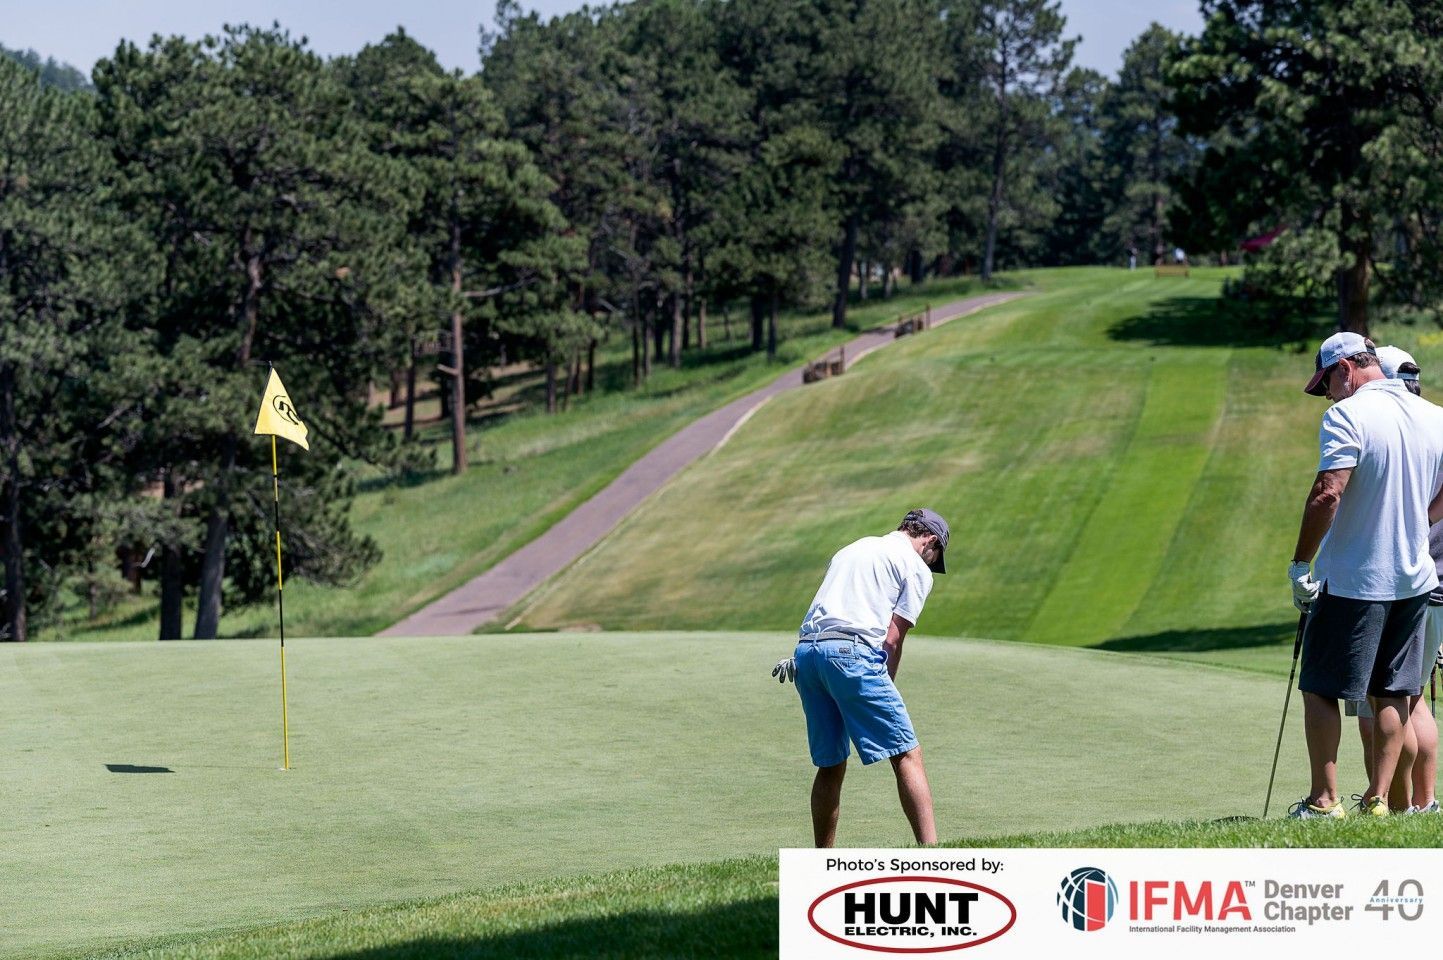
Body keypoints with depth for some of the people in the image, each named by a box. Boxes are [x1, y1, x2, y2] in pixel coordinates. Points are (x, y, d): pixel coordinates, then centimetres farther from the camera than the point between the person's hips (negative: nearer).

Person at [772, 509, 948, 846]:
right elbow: (892, 640, 2)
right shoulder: (917, 568, 9)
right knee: (907, 755, -7)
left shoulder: (853, 548, 30)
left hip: (806, 650, 7)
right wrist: (886, 689, 8)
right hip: (852, 652, -7)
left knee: (831, 766, 16)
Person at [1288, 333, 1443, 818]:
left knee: (1321, 690, 4)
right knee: (1393, 694, 11)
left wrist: (1301, 564, -15)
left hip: (1352, 580, -6)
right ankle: (1378, 800, 11)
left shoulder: (1347, 417, -14)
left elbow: (1328, 493, -22)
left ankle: (1324, 800, 3)